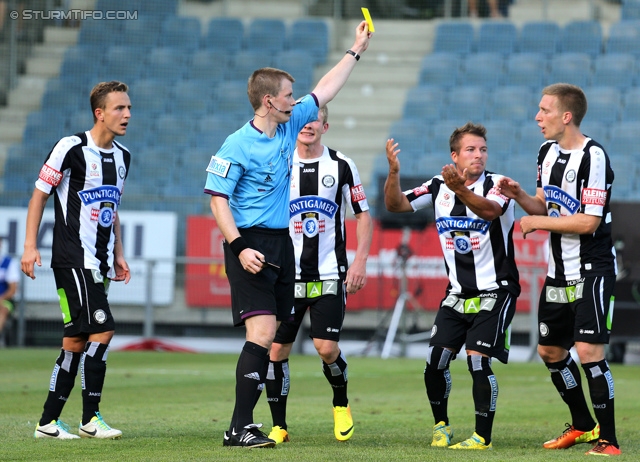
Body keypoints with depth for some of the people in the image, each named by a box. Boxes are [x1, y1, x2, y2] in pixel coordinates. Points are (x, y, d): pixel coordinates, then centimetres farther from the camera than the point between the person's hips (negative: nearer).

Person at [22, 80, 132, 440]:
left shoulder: (122, 157, 14)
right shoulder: (72, 148, -9)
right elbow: (40, 195, -4)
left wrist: (118, 255, 20)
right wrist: (30, 245, -9)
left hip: (99, 263, 8)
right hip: (73, 258, -8)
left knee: (77, 341, 7)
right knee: (102, 329, -16)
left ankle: (49, 421, 12)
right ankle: (90, 418, -10)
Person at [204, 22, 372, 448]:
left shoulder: (289, 126, 10)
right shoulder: (238, 145, -12)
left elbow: (325, 91, 23)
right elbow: (217, 197, -11)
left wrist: (356, 50, 26)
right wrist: (239, 247, -20)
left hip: (282, 244, 8)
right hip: (251, 245, -8)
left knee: (270, 341, 5)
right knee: (261, 333, -17)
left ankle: (245, 424, 9)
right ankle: (239, 429, -17)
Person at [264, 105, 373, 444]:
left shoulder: (341, 166, 1)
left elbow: (363, 215, 7)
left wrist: (360, 260, -4)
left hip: (329, 274, -1)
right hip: (286, 275, 1)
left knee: (326, 347, -11)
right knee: (276, 349, -4)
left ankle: (341, 403, 19)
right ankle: (279, 426, 8)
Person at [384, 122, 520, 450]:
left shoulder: (497, 185, -12)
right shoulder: (438, 187, 3)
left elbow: (489, 210, -34)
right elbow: (395, 205, -1)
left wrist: (461, 190, -53)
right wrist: (393, 172, -19)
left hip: (494, 291, -5)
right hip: (457, 294, 5)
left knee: (478, 360, -15)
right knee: (435, 362, -1)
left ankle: (483, 437, -4)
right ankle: (441, 425, 21)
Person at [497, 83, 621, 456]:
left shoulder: (593, 156, -19)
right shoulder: (548, 152, 7)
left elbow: (588, 221, -22)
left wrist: (537, 222, -15)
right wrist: (519, 195, -5)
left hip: (593, 270, -9)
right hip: (560, 272, 9)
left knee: (588, 349, -16)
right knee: (550, 350, 14)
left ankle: (607, 439, -7)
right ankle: (583, 426, 32)